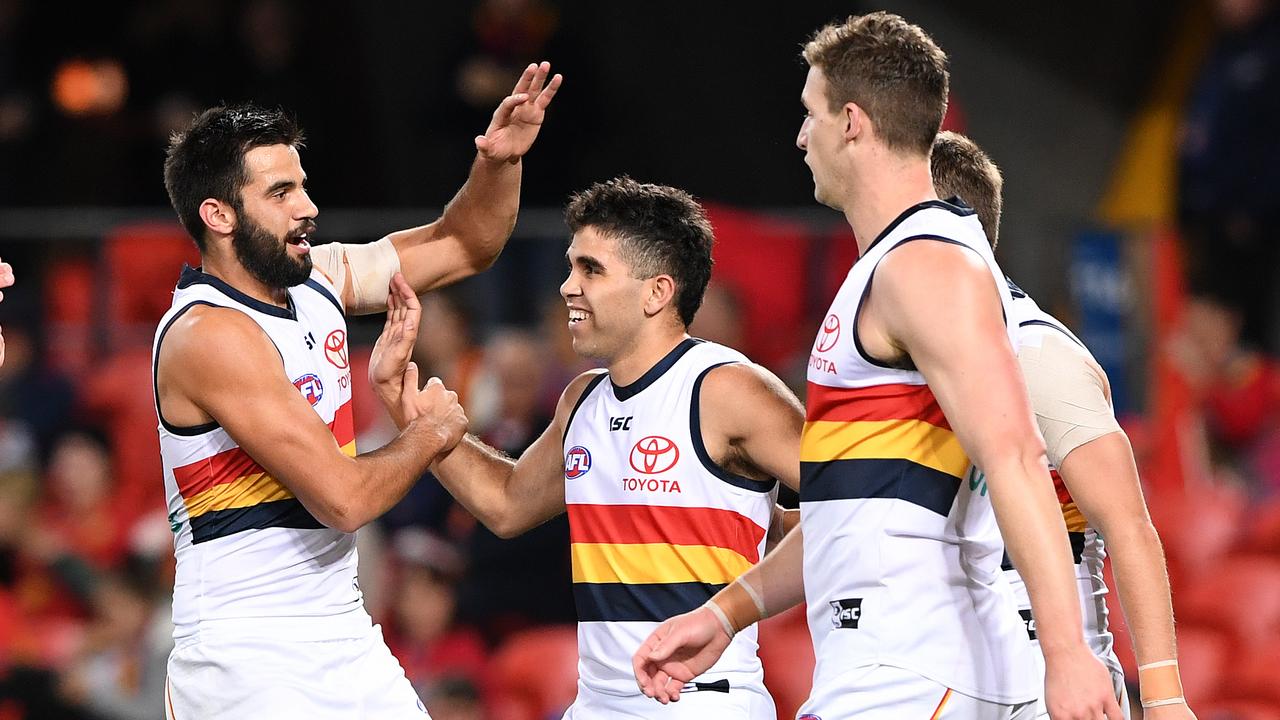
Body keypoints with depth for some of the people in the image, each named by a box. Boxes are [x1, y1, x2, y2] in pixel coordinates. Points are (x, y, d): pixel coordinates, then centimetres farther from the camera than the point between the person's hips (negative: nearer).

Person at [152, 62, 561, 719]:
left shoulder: (318, 279, 6)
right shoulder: (209, 335, -19)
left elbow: (463, 246, 20)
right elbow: (343, 499, -22)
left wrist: (500, 161, 0)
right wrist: (433, 431, -4)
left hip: (346, 640, 8)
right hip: (248, 661, -8)